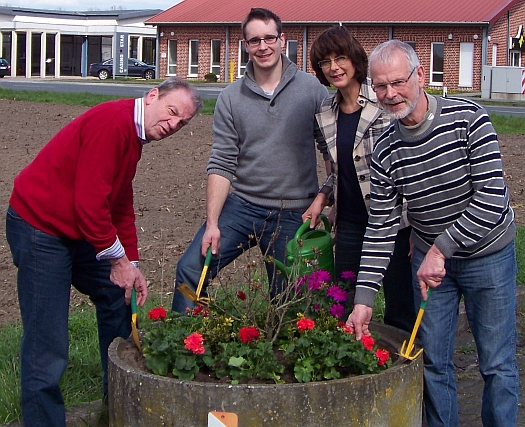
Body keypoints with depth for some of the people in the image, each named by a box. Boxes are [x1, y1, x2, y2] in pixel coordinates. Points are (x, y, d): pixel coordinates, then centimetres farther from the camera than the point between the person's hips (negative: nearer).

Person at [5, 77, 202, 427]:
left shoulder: (134, 136, 10)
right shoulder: (112, 122, -22)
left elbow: (122, 206, 16)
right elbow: (89, 202, -25)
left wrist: (132, 265, 9)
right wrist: (119, 260, -15)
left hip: (78, 230, 11)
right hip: (39, 227, -11)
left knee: (120, 297, 18)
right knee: (47, 345, -8)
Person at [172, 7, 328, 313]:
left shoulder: (312, 90, -3)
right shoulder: (231, 98, 2)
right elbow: (221, 165, -1)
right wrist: (212, 223, -8)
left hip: (293, 215, -1)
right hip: (242, 206, 1)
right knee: (190, 269, -11)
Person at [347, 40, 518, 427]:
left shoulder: (468, 119, -19)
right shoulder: (385, 151, -8)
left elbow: (492, 200, -25)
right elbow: (381, 228, -6)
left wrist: (441, 249, -26)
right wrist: (364, 297, -13)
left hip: (488, 255, -3)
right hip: (429, 259, 4)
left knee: (498, 365, 5)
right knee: (433, 361, 9)